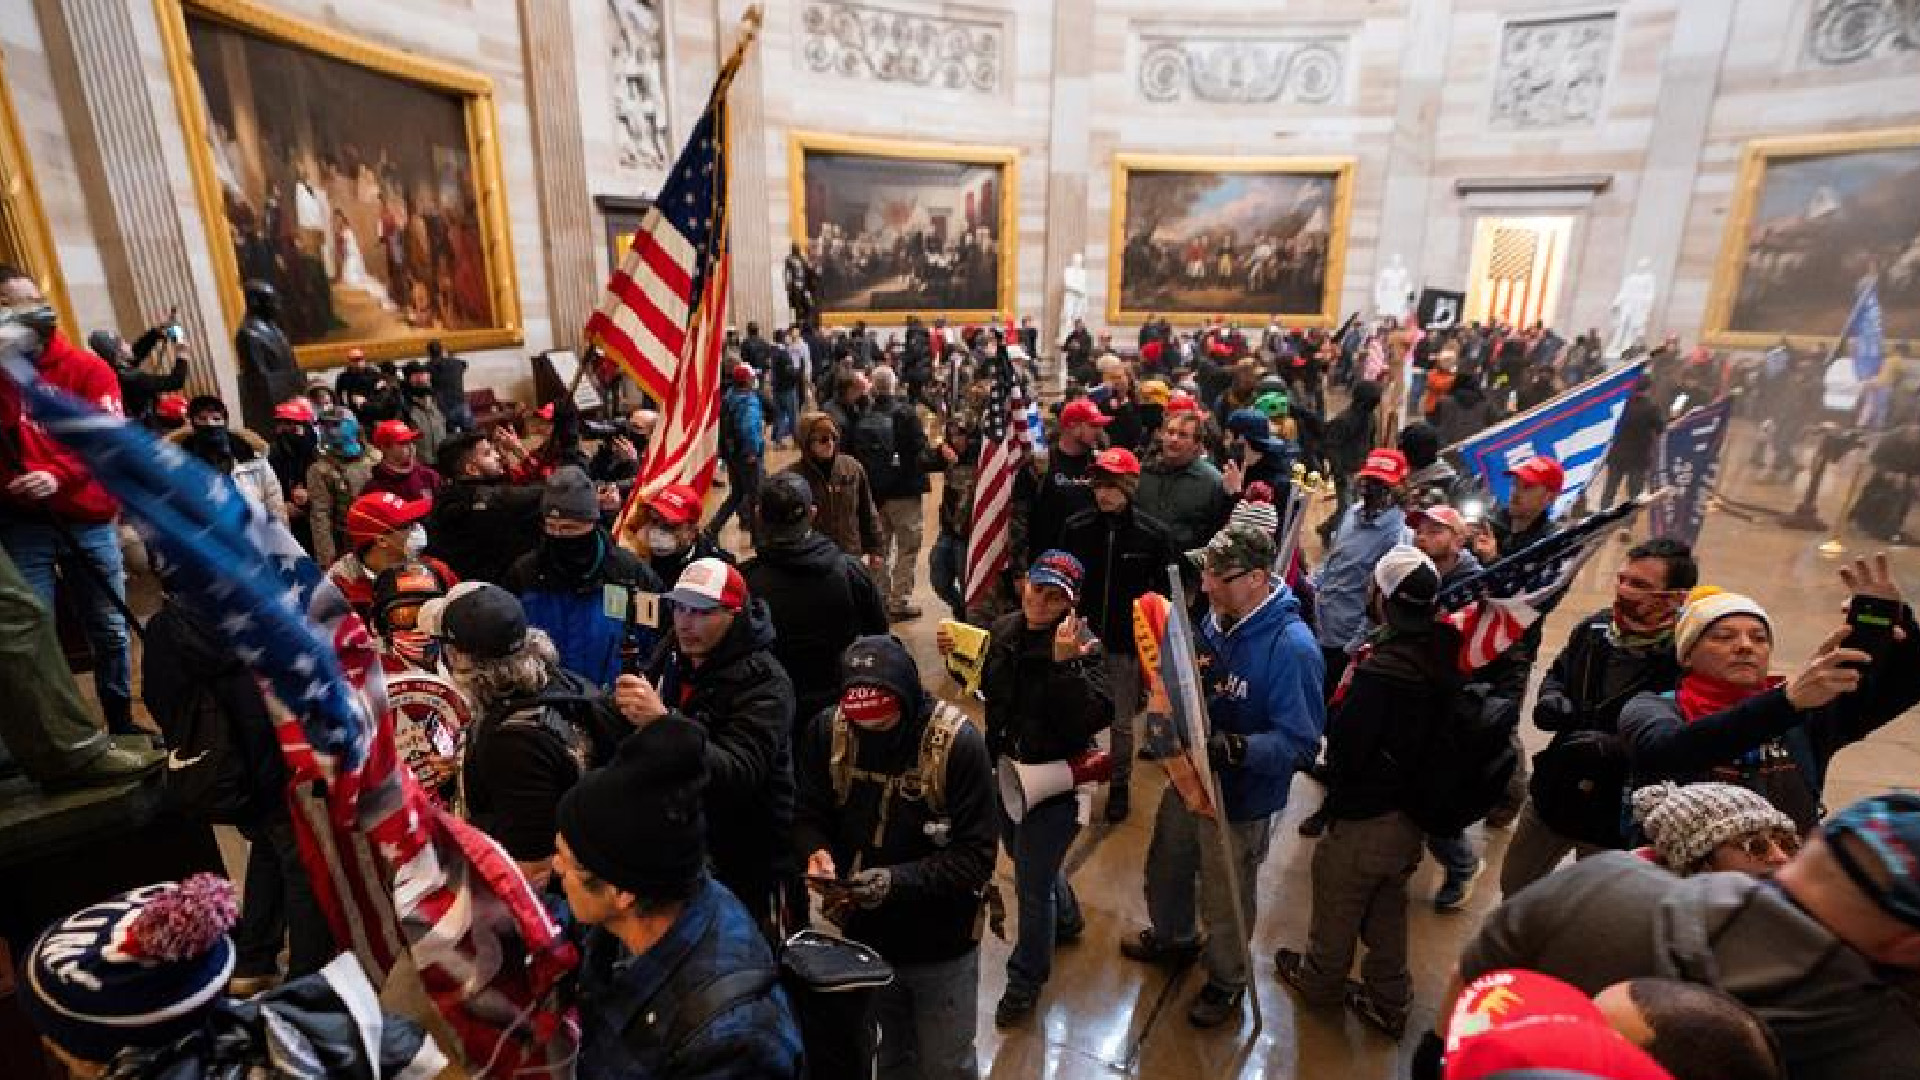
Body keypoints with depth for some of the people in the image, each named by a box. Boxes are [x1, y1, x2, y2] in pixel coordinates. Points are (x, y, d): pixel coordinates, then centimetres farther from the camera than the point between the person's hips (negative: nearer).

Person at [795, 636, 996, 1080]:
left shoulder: (958, 742, -24)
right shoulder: (826, 730, -14)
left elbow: (976, 857, -21)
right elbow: (810, 816, -2)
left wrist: (898, 880, -33)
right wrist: (816, 853, -23)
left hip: (941, 943, -3)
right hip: (865, 934, 3)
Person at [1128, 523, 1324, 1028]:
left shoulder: (1291, 647, -30)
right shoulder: (1217, 616, -8)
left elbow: (1299, 742, -28)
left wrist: (1234, 749, -41)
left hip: (1239, 800, -7)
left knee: (1225, 901, 19)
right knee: (1165, 869, 29)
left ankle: (1228, 981, 49)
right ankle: (1173, 938, 60)